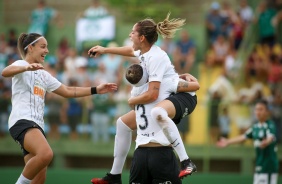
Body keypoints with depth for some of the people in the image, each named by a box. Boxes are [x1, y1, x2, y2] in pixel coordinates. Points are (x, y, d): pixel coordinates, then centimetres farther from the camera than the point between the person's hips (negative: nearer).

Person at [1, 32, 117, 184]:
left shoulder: (43, 75, 27)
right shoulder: (21, 64, 0)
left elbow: (68, 91, 30)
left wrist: (96, 90, 24)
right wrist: (26, 68, -43)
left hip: (37, 126, 9)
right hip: (22, 121, -9)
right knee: (46, 154, -36)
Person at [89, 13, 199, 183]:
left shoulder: (155, 57, -25)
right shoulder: (144, 52, 4)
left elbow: (152, 95, -30)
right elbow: (131, 50, 32)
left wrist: (132, 101, -12)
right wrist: (105, 50, 37)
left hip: (182, 97, -10)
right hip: (164, 99, 10)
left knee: (157, 113, -44)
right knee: (123, 123, 12)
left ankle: (186, 163, -41)